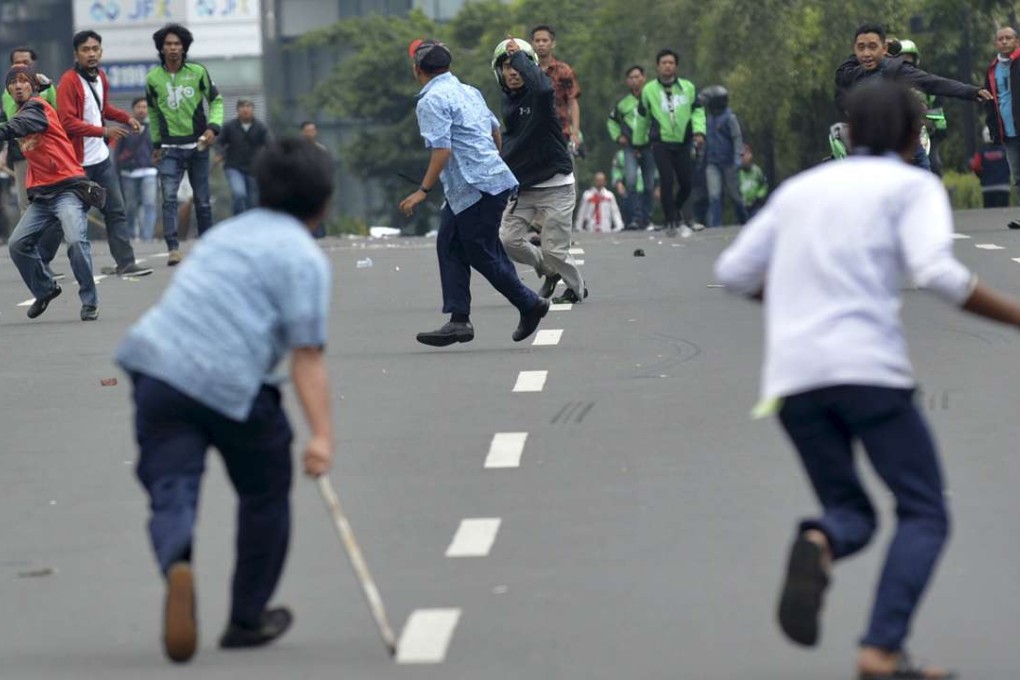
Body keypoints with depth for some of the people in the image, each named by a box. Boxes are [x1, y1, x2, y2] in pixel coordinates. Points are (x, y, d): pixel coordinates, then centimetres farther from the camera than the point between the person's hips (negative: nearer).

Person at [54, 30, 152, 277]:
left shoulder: (100, 77, 9)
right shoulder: (69, 82, -15)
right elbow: (68, 122, -22)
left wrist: (126, 118, 9)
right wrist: (104, 131, -28)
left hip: (101, 158, 7)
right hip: (78, 162, -7)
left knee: (116, 211, 4)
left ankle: (125, 263, 5)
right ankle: (40, 263, 15)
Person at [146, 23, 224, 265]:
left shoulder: (198, 72, -4)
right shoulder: (153, 78, 0)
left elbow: (216, 100, 4)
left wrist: (213, 126, -12)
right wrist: (156, 144, 14)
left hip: (197, 146, 0)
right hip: (170, 149, 0)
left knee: (203, 200, 7)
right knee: (169, 197, -17)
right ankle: (173, 249, -23)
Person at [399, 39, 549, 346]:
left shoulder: (431, 101, -14)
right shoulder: (468, 91, 15)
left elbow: (442, 150, -22)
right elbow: (494, 128, 26)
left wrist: (423, 191, -19)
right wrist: (493, 159, 42)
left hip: (477, 189, -10)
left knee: (483, 255, 0)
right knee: (449, 247, 8)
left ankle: (530, 304, 12)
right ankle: (458, 321, 4)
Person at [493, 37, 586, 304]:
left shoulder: (538, 95, -15)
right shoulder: (508, 101, 7)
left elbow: (542, 87, -41)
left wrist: (519, 55, -28)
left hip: (555, 186, -7)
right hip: (522, 187, 7)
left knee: (554, 249, -5)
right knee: (508, 240, -2)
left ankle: (577, 288, 24)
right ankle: (549, 272, 25)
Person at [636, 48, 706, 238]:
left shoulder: (688, 87, 5)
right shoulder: (649, 90, 3)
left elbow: (698, 110, 10)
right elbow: (642, 118, 13)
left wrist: (699, 131, -8)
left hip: (683, 143, 2)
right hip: (661, 143, -2)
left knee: (687, 183, 1)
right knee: (667, 181, -11)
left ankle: (677, 210, 30)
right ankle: (671, 221, -1)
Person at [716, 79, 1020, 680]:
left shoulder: (802, 189, 21)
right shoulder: (915, 186, 6)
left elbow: (735, 274, 23)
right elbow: (938, 274, -12)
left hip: (792, 378, 5)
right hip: (868, 366, -5)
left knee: (852, 518, 16)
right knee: (925, 517, 6)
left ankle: (817, 549, -23)